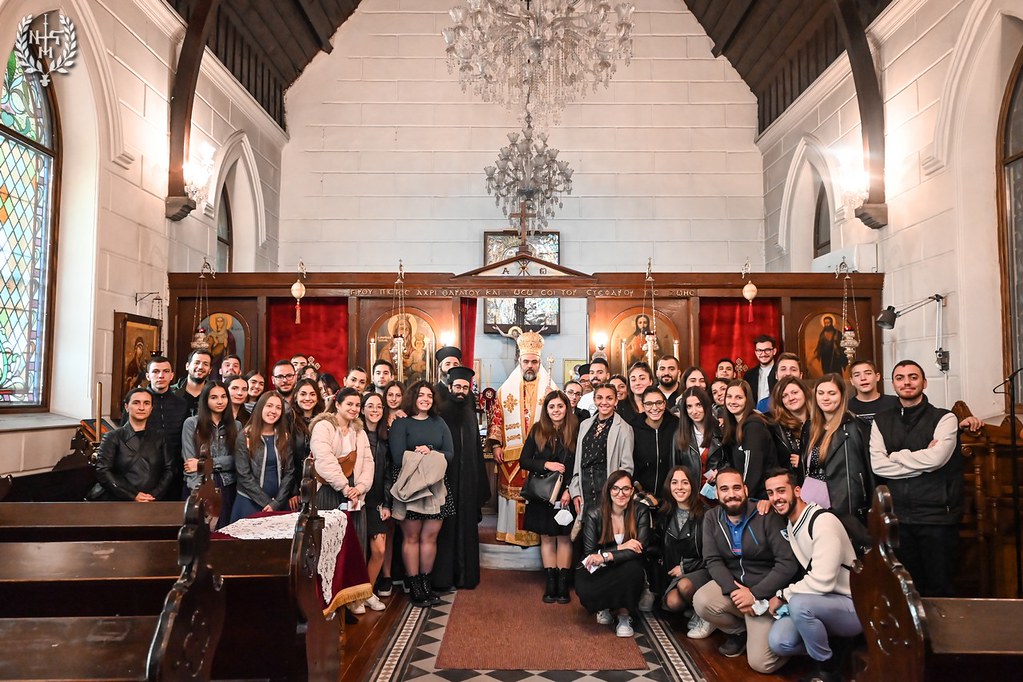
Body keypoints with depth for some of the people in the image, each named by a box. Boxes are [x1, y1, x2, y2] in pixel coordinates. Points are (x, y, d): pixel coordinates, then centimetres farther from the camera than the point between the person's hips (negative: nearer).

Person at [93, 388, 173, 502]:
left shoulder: (159, 437, 13)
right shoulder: (112, 437, 8)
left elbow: (169, 470, 8)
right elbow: (102, 472, -1)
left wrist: (155, 495, -7)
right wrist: (132, 496, -9)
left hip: (152, 501, 1)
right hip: (118, 501, -1)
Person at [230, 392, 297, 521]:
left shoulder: (285, 437, 4)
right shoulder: (246, 436, -5)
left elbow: (289, 472, 1)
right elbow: (243, 475, -9)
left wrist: (276, 503, -9)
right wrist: (266, 502, -13)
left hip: (279, 504, 3)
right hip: (250, 503, -2)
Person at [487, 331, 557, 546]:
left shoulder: (550, 389, 5)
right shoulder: (506, 389, 7)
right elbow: (497, 418, 6)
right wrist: (495, 445, -3)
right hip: (511, 454, 1)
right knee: (512, 491, 3)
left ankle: (537, 533, 11)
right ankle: (513, 533, 13)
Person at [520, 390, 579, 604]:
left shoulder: (575, 431, -2)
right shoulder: (537, 431, 2)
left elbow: (580, 465, -4)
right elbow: (524, 460, 0)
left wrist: (569, 490, -13)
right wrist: (546, 464, -15)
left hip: (566, 493, -1)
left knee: (564, 537, 3)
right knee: (547, 537, 6)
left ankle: (563, 583, 10)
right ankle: (550, 584, 12)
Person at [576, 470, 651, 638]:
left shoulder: (641, 512, -8)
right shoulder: (594, 514, -10)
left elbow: (640, 549, -18)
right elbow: (589, 553, -11)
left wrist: (605, 556, -29)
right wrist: (620, 548, -24)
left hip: (627, 572, 0)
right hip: (599, 572, 0)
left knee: (632, 568, -35)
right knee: (584, 589, -32)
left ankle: (624, 616, -9)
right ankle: (605, 607, 7)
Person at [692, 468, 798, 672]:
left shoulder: (767, 516, -17)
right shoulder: (711, 518, -3)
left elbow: (788, 563, -19)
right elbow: (713, 560, -6)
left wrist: (755, 594, -22)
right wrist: (734, 590, -23)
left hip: (766, 592, -4)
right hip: (732, 584, 5)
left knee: (761, 663, -17)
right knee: (701, 601, -27)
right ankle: (739, 632, 6)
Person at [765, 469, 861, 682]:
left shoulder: (823, 521, -21)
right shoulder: (789, 522, 5)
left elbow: (822, 581, -28)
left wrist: (782, 595, -14)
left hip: (853, 607, -7)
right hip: (821, 604, 7)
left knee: (799, 604, -36)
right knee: (778, 642, -18)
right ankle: (833, 645, 8)